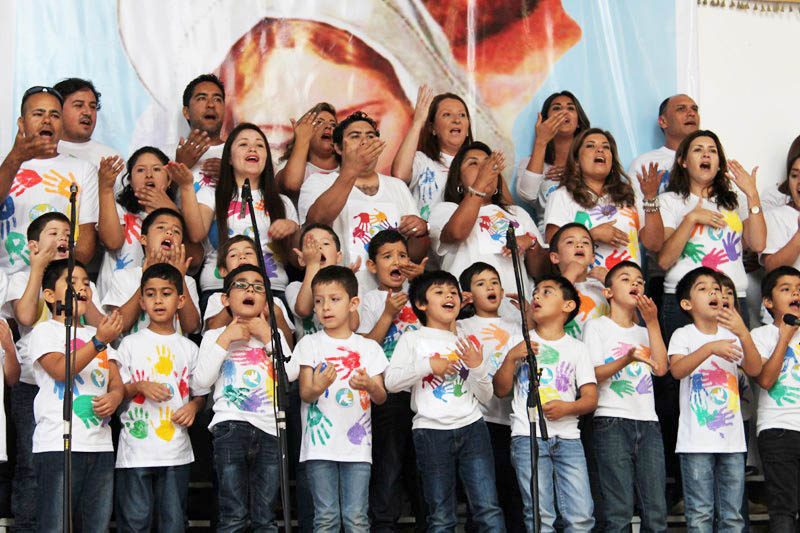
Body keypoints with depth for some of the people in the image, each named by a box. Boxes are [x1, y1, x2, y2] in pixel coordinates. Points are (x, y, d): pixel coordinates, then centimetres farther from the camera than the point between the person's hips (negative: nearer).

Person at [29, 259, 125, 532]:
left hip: (100, 445, 6)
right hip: (58, 445, -6)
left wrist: (114, 396, -6)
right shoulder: (45, 331, 4)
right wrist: (99, 341, -23)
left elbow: (116, 381, 18)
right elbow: (60, 370, -14)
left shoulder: (97, 334, 24)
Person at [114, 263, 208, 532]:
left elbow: (200, 394, 14)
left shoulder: (189, 348, 9)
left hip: (176, 449, 2)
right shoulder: (131, 343, 4)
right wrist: (140, 387, -15)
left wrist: (193, 406, -7)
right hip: (137, 447, -2)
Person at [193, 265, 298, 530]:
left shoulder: (274, 335, 19)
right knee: (233, 517, -10)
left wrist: (268, 336, 1)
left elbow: (292, 372, 1)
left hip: (270, 429, 3)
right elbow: (201, 380, -3)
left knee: (265, 518, 2)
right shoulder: (215, 336, 13)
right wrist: (225, 339, -2)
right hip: (231, 425, -2)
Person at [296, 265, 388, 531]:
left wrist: (370, 385, -19)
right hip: (320, 443, -1)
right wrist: (318, 387, -28)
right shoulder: (309, 344, 3)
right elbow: (305, 394, -4)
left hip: (357, 442, 1)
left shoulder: (369, 347, 8)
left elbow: (381, 397, 4)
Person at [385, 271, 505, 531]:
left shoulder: (466, 343, 16)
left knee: (489, 510, -6)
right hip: (431, 431, -3)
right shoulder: (412, 339, 6)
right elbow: (391, 381, -6)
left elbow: (484, 396, 12)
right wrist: (429, 366, -11)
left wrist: (477, 367, -5)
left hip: (472, 427, 3)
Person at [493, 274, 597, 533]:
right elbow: (501, 390, 9)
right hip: (528, 436, -1)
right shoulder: (519, 342, 13)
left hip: (567, 437, 1)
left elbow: (590, 398, 6)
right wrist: (511, 358, -5)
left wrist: (567, 407, -13)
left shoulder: (577, 348, 13)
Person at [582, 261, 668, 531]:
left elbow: (661, 368, 5)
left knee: (656, 511, -2)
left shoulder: (645, 332, 24)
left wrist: (652, 323, 3)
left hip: (648, 422, 5)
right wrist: (628, 358, -20)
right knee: (619, 511, -11)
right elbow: (593, 375, -4)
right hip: (612, 421, -5)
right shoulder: (597, 326, 9)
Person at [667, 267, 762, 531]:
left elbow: (754, 370, -3)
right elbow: (677, 370, -17)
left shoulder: (731, 335, 11)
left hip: (732, 439, 4)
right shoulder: (684, 335, 0)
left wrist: (743, 333, -16)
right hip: (696, 441, -4)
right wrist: (709, 348, -27)